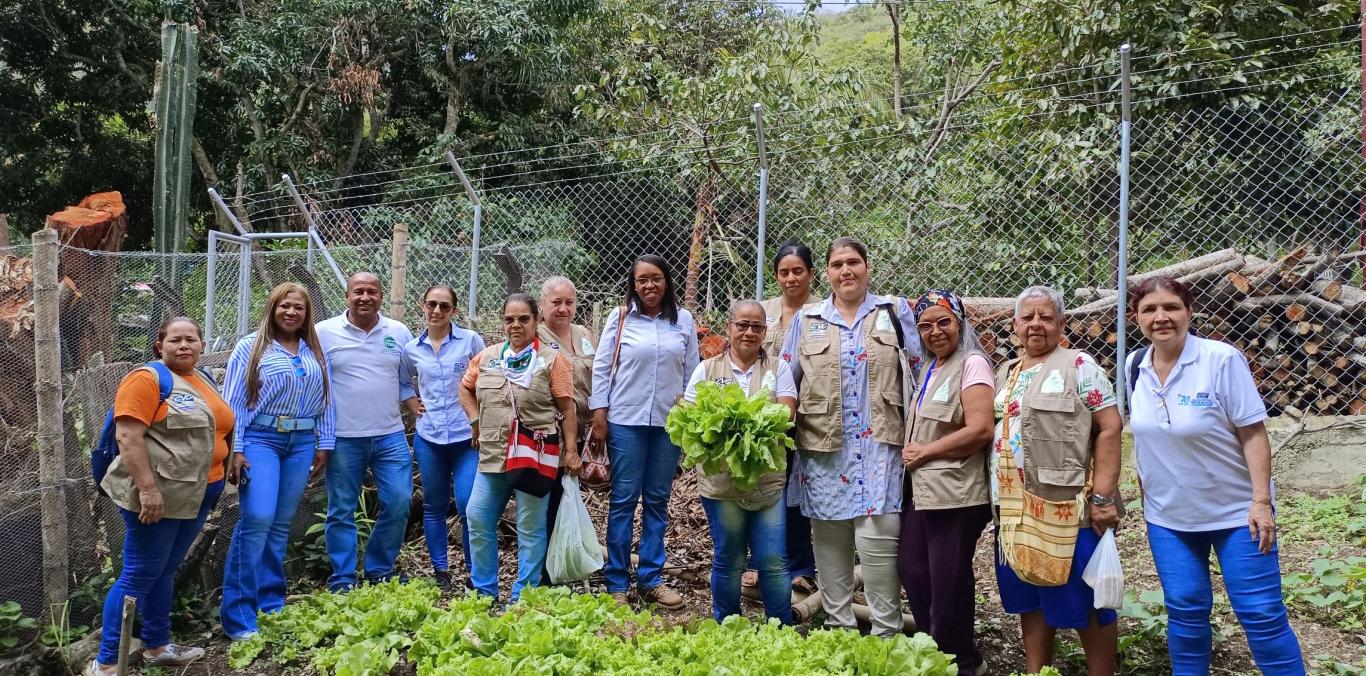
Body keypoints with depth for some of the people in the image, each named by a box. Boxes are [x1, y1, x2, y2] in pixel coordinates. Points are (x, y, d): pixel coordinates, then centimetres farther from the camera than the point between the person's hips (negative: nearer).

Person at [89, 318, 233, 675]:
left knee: (165, 572, 17)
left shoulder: (203, 382, 14)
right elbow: (128, 436, -19)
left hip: (196, 494, 8)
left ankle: (157, 647, 28)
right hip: (156, 495, -8)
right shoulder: (147, 379, -12)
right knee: (139, 576, -3)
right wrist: (148, 488, -24)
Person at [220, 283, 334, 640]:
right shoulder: (251, 348, 0)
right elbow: (233, 401, -2)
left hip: (302, 443, 4)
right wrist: (235, 449, -8)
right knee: (257, 519, -14)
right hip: (260, 439, -4)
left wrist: (324, 444, 10)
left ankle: (271, 605, 20)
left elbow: (324, 401, 14)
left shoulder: (315, 352, 12)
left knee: (281, 524, 9)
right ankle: (237, 615, -6)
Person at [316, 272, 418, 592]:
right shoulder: (324, 333, -2)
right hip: (343, 440, -2)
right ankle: (342, 580, 18)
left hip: (391, 437, 2)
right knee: (341, 511, 6)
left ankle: (380, 571, 19)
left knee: (399, 504, 1)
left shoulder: (399, 333, 6)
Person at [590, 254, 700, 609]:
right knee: (624, 500, 3)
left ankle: (650, 578, 20)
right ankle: (616, 582, 12)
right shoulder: (620, 317, 0)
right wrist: (599, 414, -4)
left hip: (669, 423, 2)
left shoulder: (684, 320, 5)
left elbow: (692, 372, 9)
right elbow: (601, 367, 1)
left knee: (657, 501, 10)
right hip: (625, 421, -2)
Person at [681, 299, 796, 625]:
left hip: (768, 480, 0)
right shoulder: (707, 369, 9)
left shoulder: (778, 368, 9)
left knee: (773, 561, 0)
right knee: (727, 559, 9)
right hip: (720, 480, 0)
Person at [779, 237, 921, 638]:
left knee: (877, 536, -11)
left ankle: (886, 633, 1)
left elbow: (918, 375, 6)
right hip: (823, 447, 2)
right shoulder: (807, 320, 11)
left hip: (879, 445, -2)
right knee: (828, 538, 7)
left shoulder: (895, 312, 8)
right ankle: (838, 626, 20)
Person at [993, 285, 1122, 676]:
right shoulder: (1006, 373, 15)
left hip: (1067, 508, -6)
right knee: (1030, 600, 13)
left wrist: (1102, 496, -18)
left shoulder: (1078, 365, -5)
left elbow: (1109, 427, -11)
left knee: (1084, 603, 2)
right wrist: (998, 496, 14)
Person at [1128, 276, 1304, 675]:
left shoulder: (1222, 359, -16)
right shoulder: (1134, 366, -2)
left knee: (1261, 613, 0)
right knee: (1185, 611, 11)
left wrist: (1261, 501, -18)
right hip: (1167, 515, 4)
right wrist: (1146, 494, 12)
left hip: (1236, 511, -4)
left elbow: (1253, 433, -15)